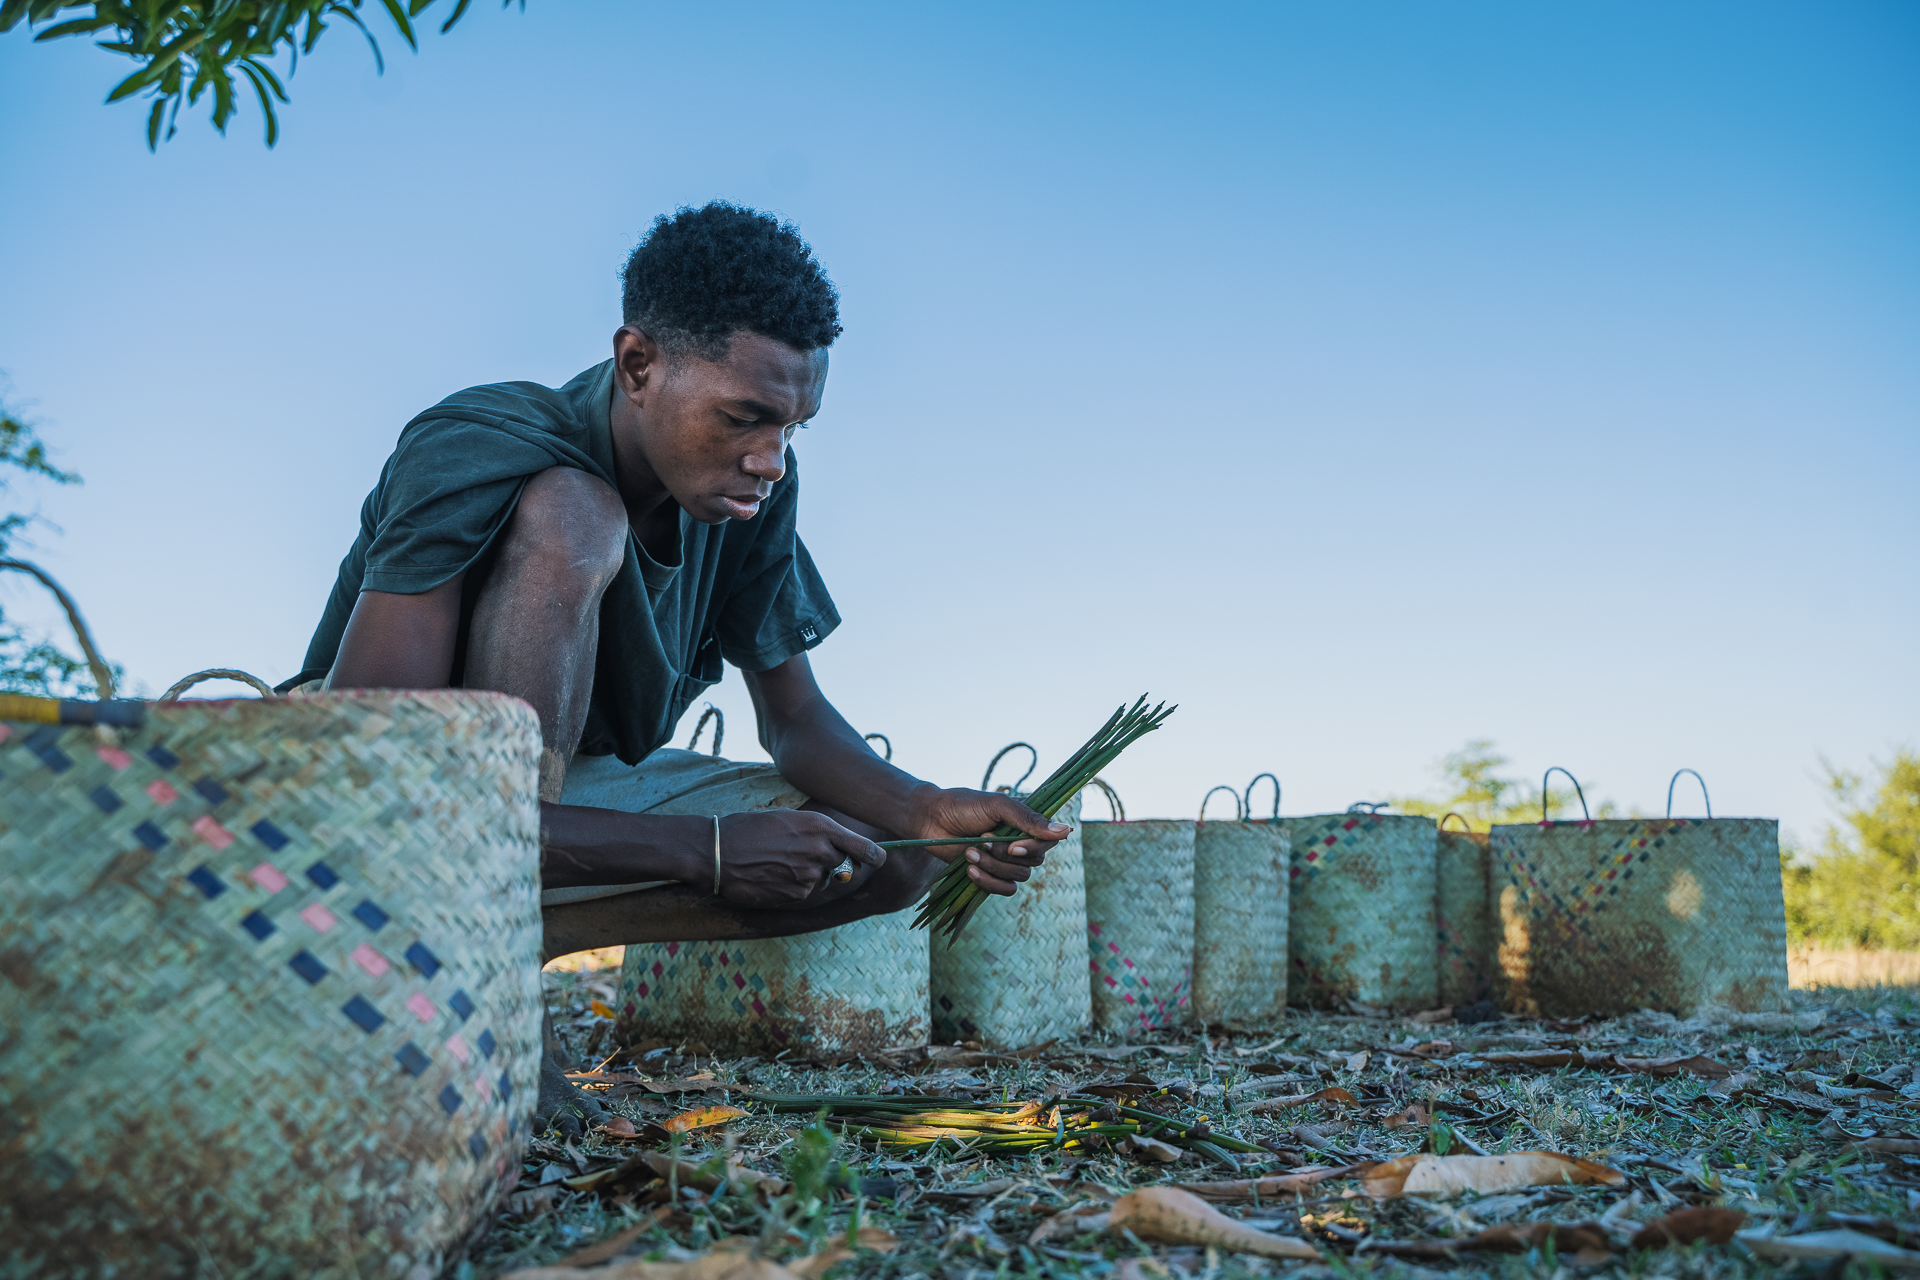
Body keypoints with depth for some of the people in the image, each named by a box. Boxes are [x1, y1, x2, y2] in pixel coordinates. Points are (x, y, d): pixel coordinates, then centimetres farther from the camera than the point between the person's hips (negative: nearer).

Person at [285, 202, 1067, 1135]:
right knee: (570, 520, -32)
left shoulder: (752, 487, -8)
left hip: (561, 795, 6)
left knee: (897, 850, -8)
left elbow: (796, 723, 1)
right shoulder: (478, 454, -26)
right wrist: (708, 848, -35)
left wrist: (931, 813, -21)